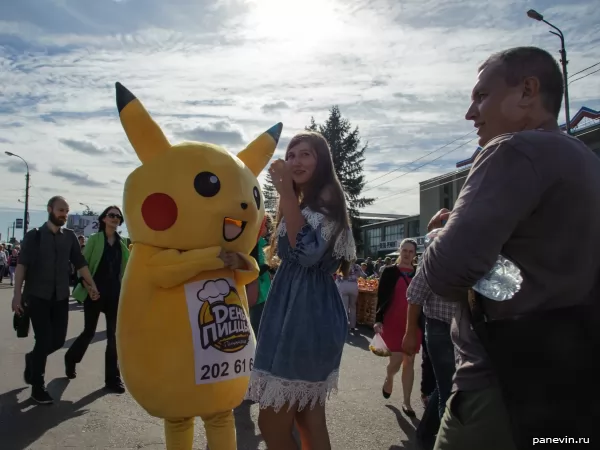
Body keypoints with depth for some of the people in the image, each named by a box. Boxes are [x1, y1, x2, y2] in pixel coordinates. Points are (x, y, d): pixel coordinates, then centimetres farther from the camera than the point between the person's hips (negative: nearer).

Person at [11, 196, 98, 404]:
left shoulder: (69, 236, 7)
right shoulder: (34, 235, -3)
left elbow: (80, 263, 8)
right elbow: (22, 265, -10)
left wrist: (92, 285, 2)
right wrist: (17, 293, -20)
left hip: (60, 297, 4)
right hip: (38, 296, -4)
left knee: (58, 340, 4)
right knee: (44, 340, -4)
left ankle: (32, 358, 37)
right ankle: (37, 387, 14)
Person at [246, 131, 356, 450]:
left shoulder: (325, 202, -10)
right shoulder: (306, 205, 21)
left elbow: (307, 252, -27)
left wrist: (286, 191, -25)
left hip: (307, 316, -10)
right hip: (297, 313, 10)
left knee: (272, 424, -2)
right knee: (309, 421, 14)